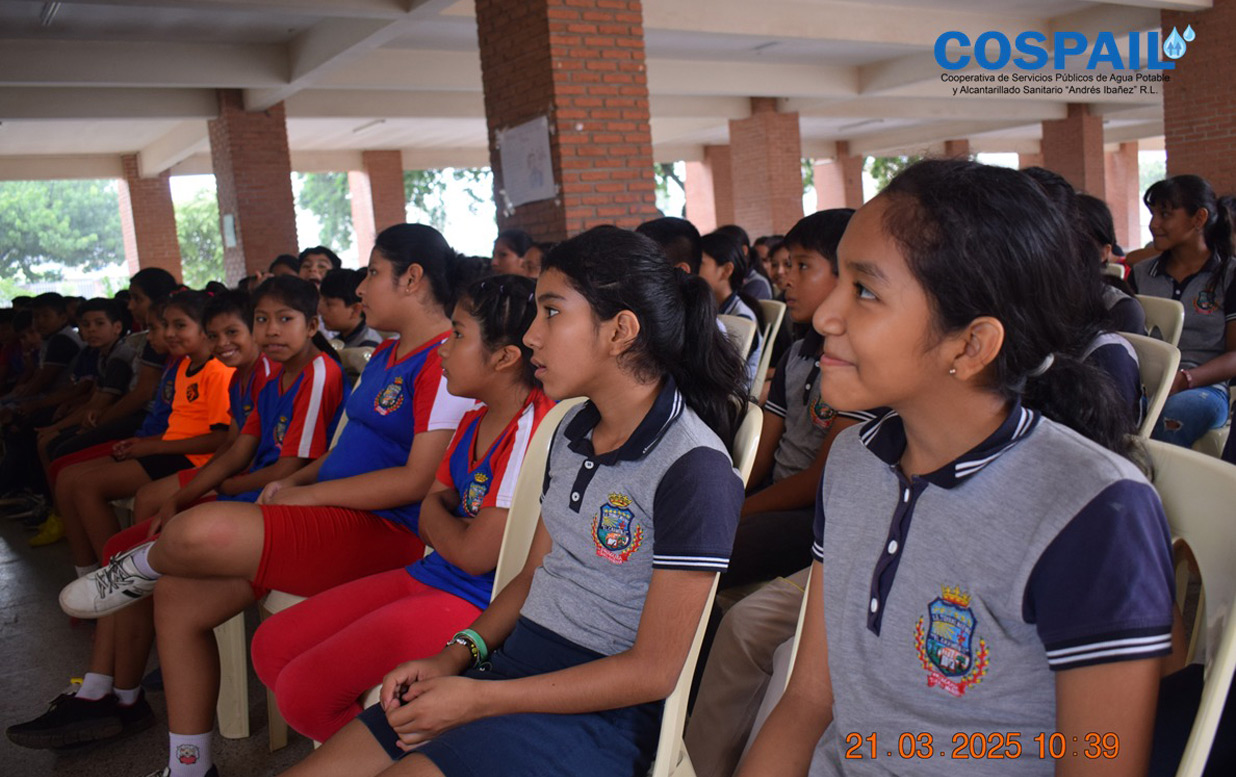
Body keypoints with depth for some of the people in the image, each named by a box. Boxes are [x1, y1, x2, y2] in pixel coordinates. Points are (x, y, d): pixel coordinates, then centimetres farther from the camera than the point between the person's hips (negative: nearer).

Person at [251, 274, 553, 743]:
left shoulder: (532, 429, -21)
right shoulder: (475, 420, 10)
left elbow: (474, 554, -20)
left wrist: (439, 520, 0)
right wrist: (451, 526, -9)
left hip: (476, 602, -10)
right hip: (427, 577, 10)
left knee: (303, 688, -17)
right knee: (272, 647, 7)